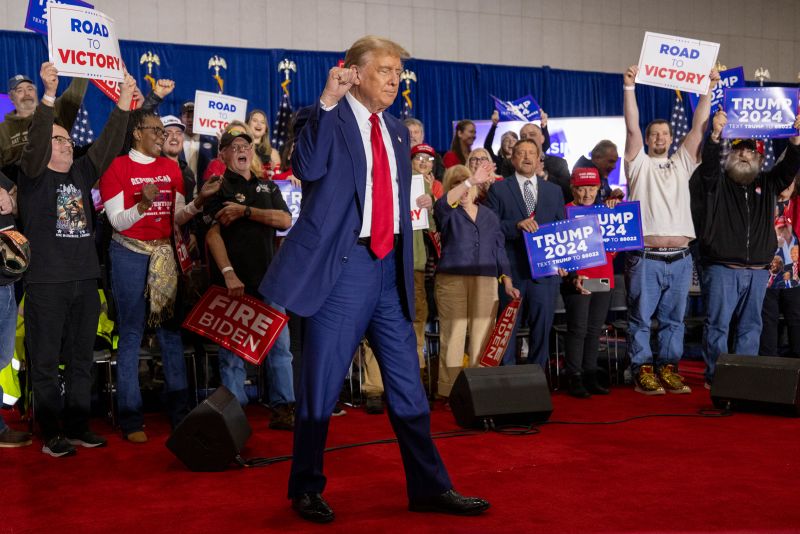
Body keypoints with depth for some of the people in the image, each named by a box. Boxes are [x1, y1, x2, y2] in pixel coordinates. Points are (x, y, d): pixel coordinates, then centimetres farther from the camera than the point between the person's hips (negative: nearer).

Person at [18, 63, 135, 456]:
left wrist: (124, 101, -2)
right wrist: (49, 95, -28)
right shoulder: (33, 174, 0)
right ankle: (52, 435, 6)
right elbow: (35, 142, -17)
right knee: (45, 360, 0)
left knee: (82, 358, 10)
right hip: (46, 281, -5)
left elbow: (108, 145, 7)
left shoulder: (82, 174, 14)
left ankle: (77, 427, 19)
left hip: (85, 278, 5)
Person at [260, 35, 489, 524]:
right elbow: (308, 168, -23)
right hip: (344, 264, -6)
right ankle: (307, 489, 18)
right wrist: (327, 100, -25)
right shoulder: (330, 117, -4)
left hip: (390, 267, 6)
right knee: (322, 383, 2)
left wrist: (407, 269, 16)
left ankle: (429, 487, 18)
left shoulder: (398, 131, 16)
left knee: (408, 384, 10)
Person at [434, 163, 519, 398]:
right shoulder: (449, 213, 8)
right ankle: (450, 392, -4)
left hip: (486, 283, 3)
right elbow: (441, 204, -17)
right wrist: (471, 181, -28)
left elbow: (499, 251, 17)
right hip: (452, 281, -2)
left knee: (482, 338, -1)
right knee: (453, 337, -6)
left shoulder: (489, 216, 18)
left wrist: (508, 283, 7)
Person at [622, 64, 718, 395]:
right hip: (645, 258, -4)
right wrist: (629, 87, -13)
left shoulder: (682, 163, 16)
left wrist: (708, 88, 5)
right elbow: (631, 127, -5)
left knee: (673, 320, 8)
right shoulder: (639, 163, 7)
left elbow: (698, 127, 9)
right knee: (641, 319, 0)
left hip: (680, 258, 4)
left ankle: (668, 370, 15)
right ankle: (643, 372, 7)